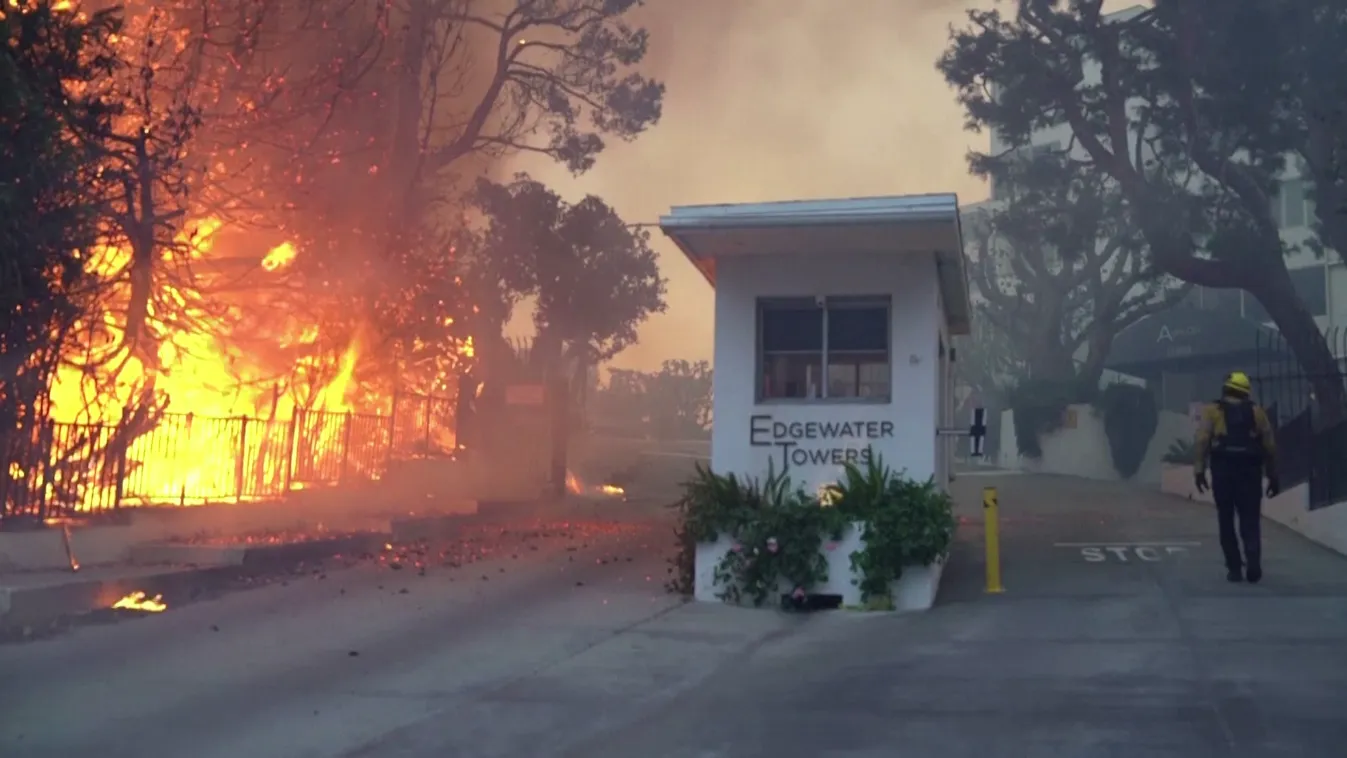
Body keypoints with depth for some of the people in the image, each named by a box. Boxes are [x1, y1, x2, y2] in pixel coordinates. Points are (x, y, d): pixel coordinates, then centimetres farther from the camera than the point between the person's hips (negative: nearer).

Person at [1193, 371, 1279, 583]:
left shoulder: (1212, 411, 9)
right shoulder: (1257, 412, 13)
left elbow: (1202, 440, -6)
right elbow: (1270, 447, 8)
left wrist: (1199, 469, -8)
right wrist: (1273, 476, 14)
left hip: (1223, 470, -1)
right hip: (1250, 471, 1)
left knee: (1227, 522, 9)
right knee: (1251, 522, 4)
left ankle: (1234, 568, 8)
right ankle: (1253, 566, -14)